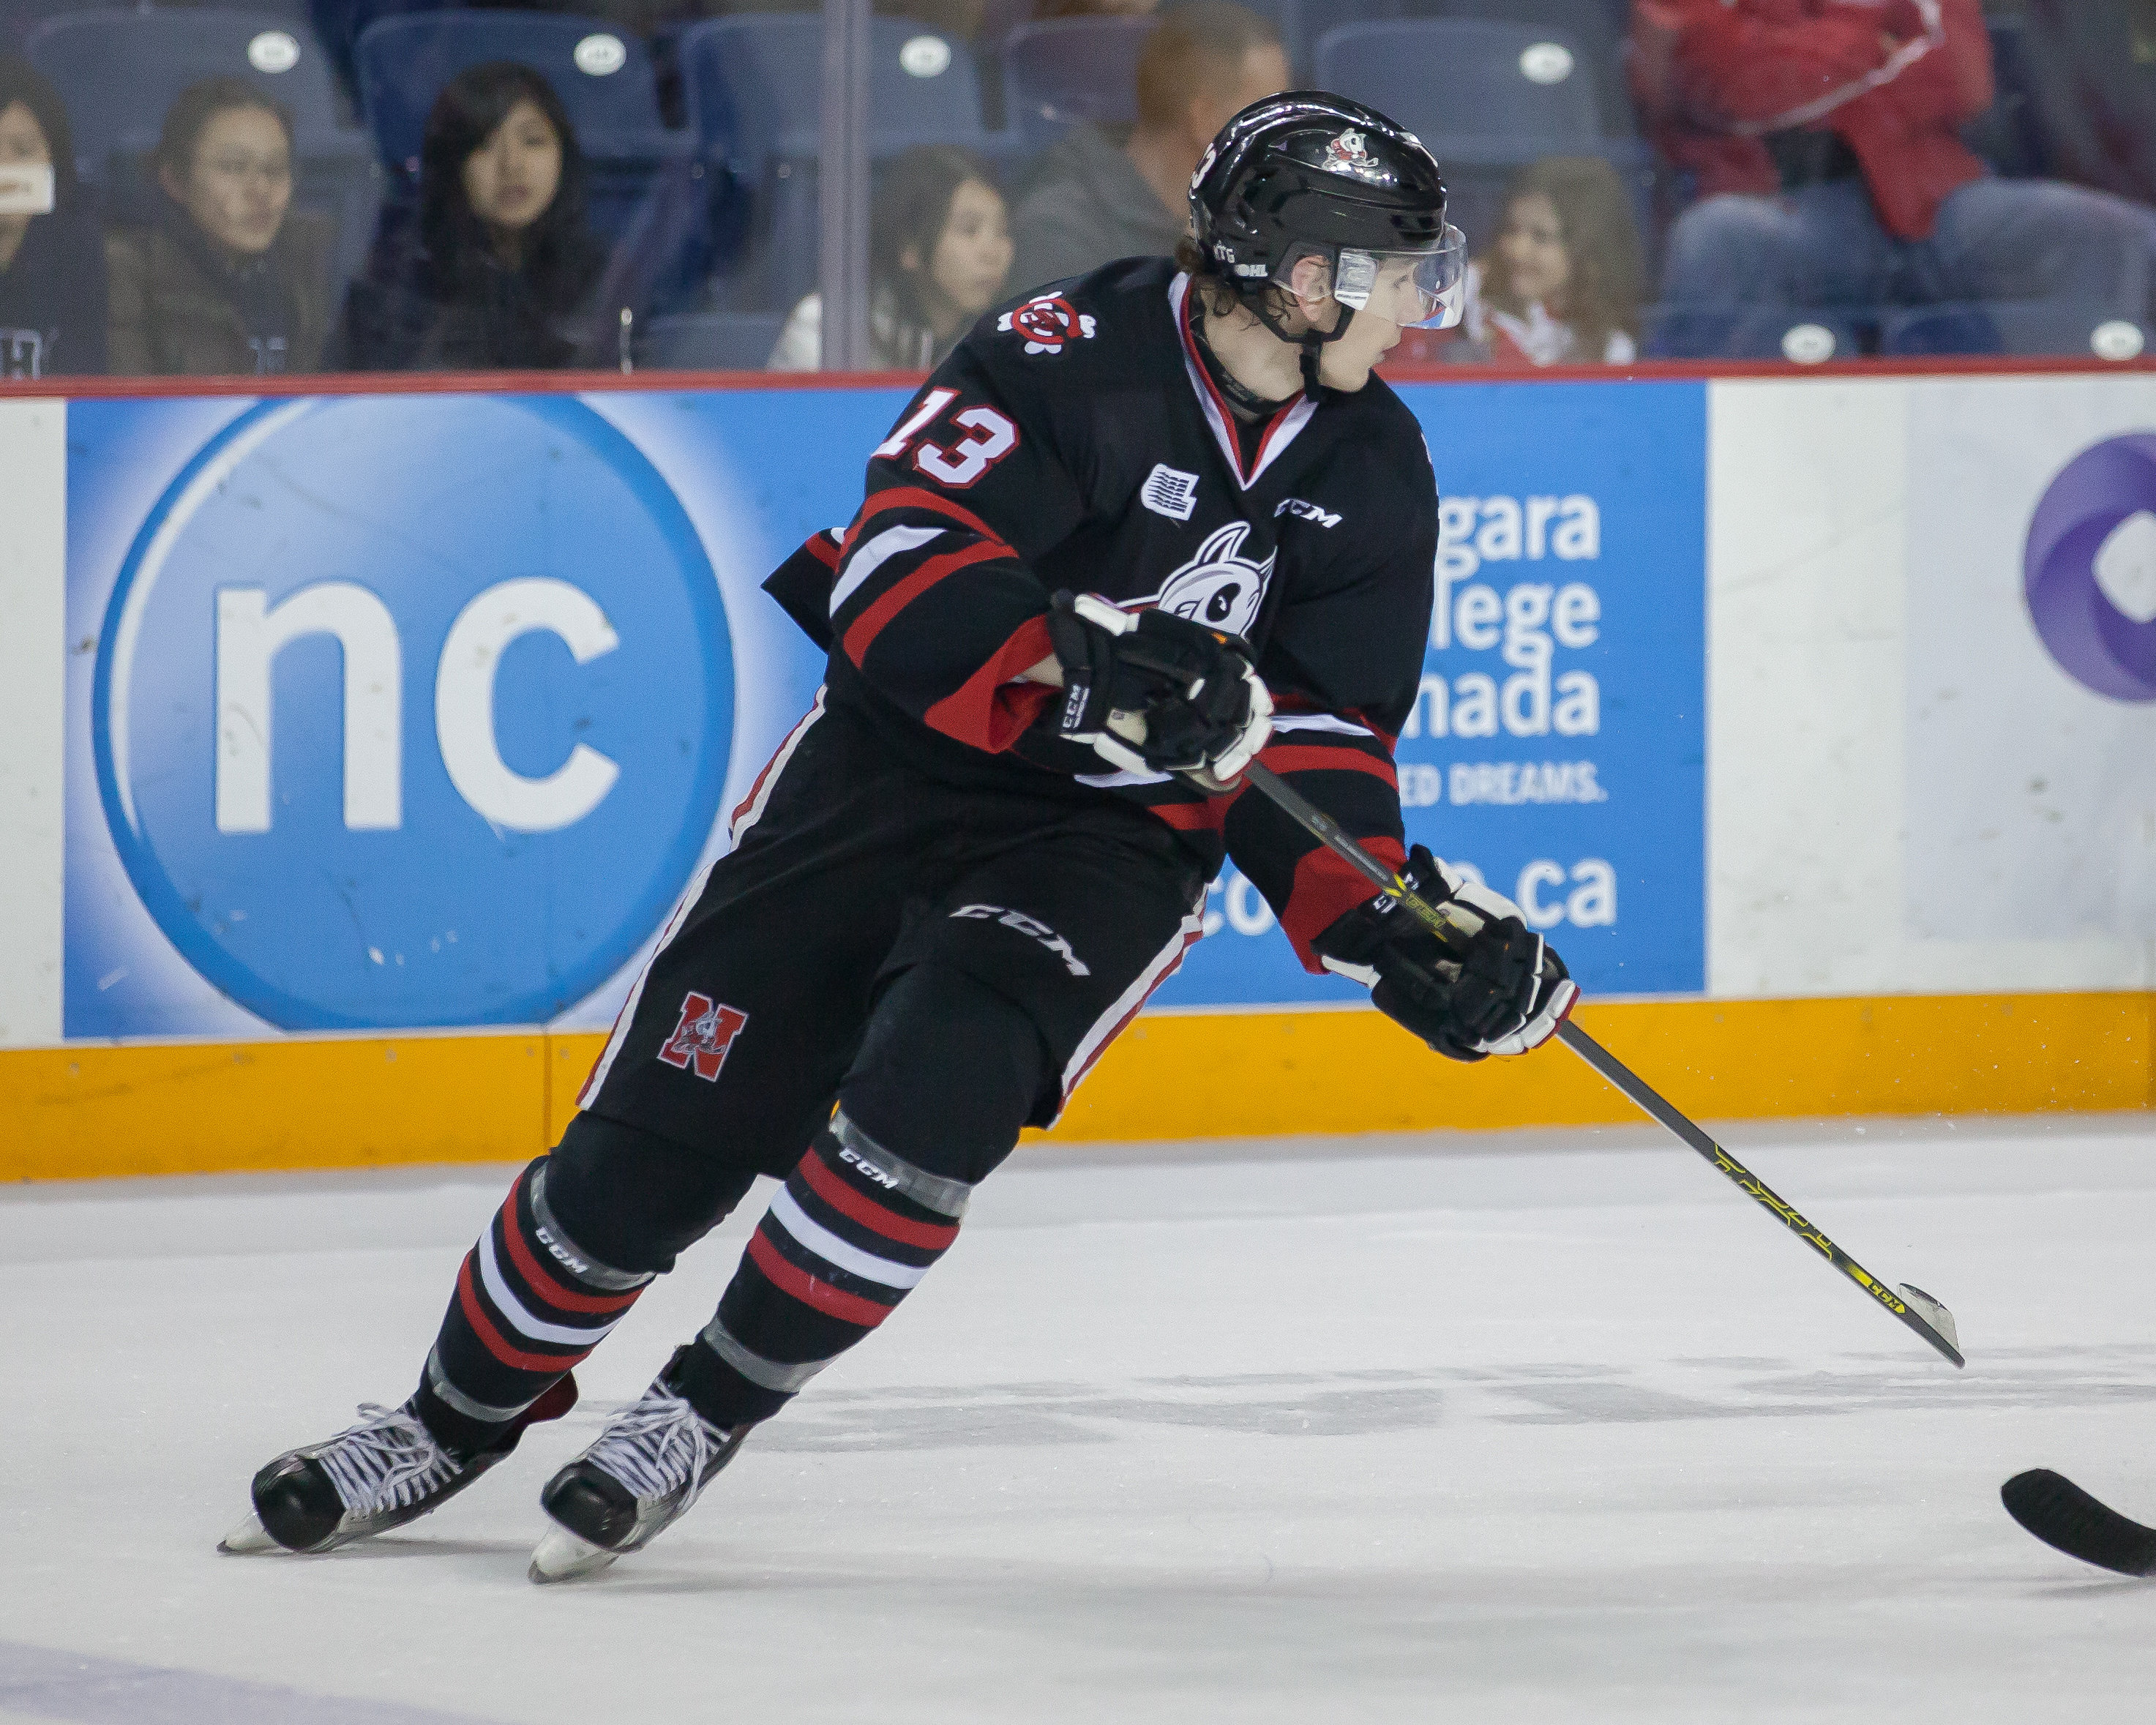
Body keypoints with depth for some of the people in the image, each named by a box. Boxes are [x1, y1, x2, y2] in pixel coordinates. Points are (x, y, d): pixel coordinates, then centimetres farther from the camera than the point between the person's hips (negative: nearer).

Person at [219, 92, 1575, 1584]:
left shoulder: (1374, 470, -1)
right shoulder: (1078, 357, -18)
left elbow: (1318, 741, 1)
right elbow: (903, 573, -26)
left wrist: (1393, 923, -15)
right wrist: (1075, 662, -41)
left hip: (1114, 844, 2)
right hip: (893, 772, -2)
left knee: (934, 1089, -25)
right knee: (660, 1135, -4)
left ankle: (706, 1417, -5)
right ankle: (463, 1416, 21)